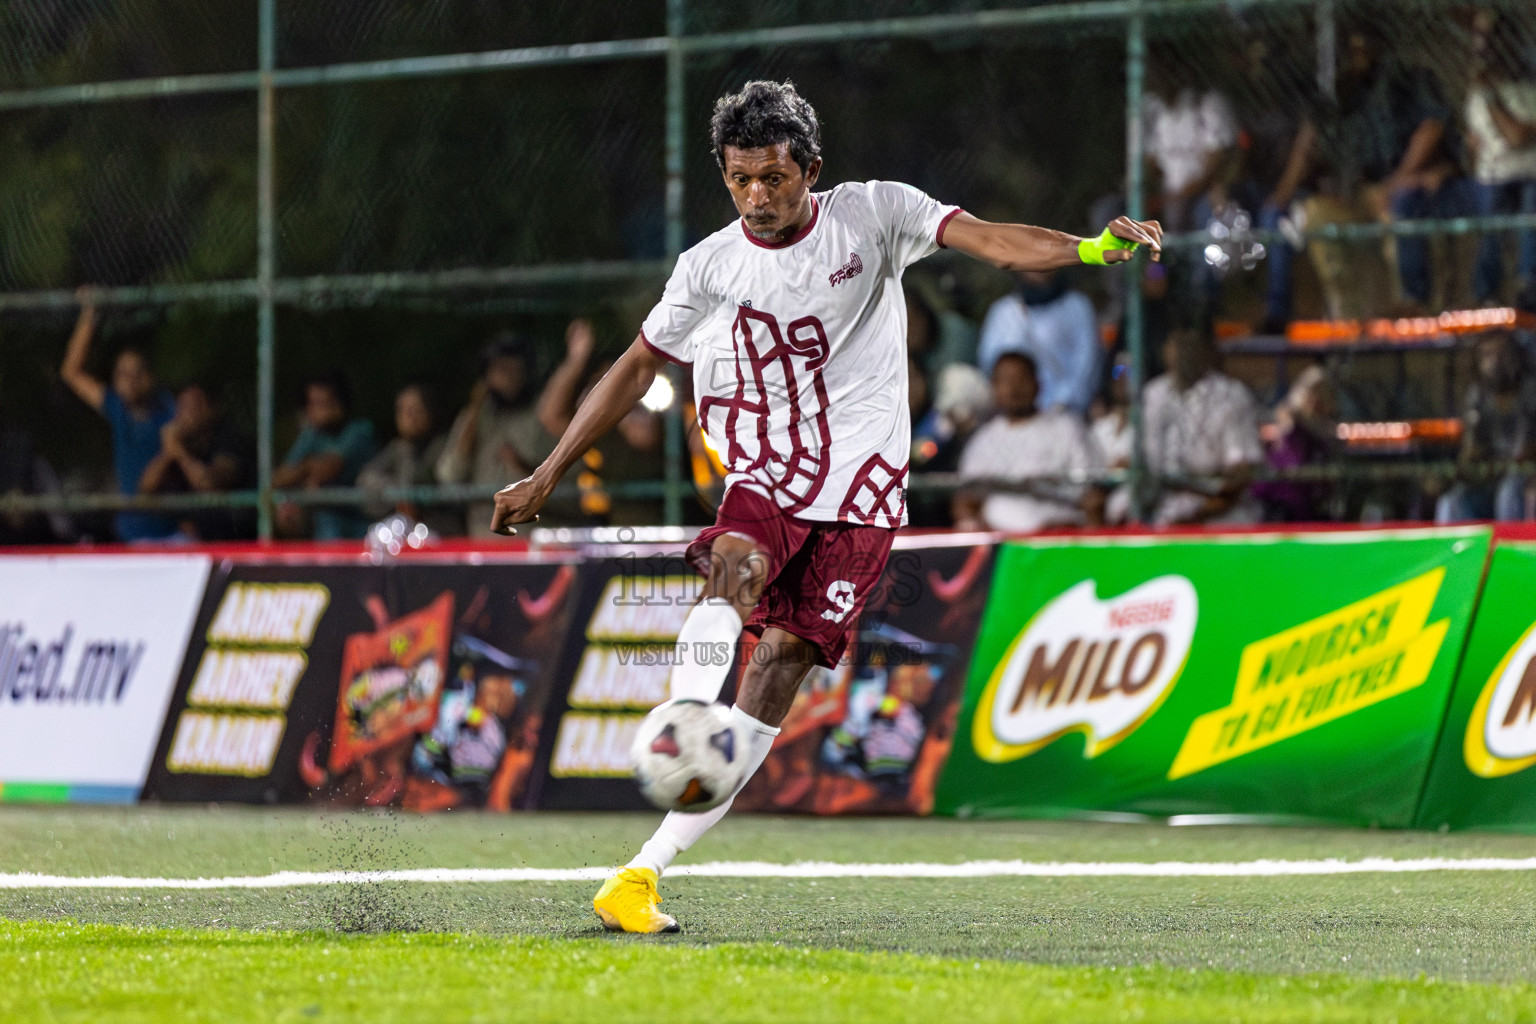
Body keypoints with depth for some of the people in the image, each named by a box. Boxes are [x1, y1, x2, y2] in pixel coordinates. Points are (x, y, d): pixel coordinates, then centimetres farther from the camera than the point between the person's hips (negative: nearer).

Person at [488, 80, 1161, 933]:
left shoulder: (872, 214, -3)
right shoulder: (710, 267, 3)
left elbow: (994, 243, -13)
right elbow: (637, 366, 14)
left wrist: (1093, 248, -32)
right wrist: (547, 475, 14)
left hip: (860, 485, -2)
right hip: (765, 476, 2)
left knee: (784, 656, -10)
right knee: (734, 574, -32)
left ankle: (644, 870, -11)